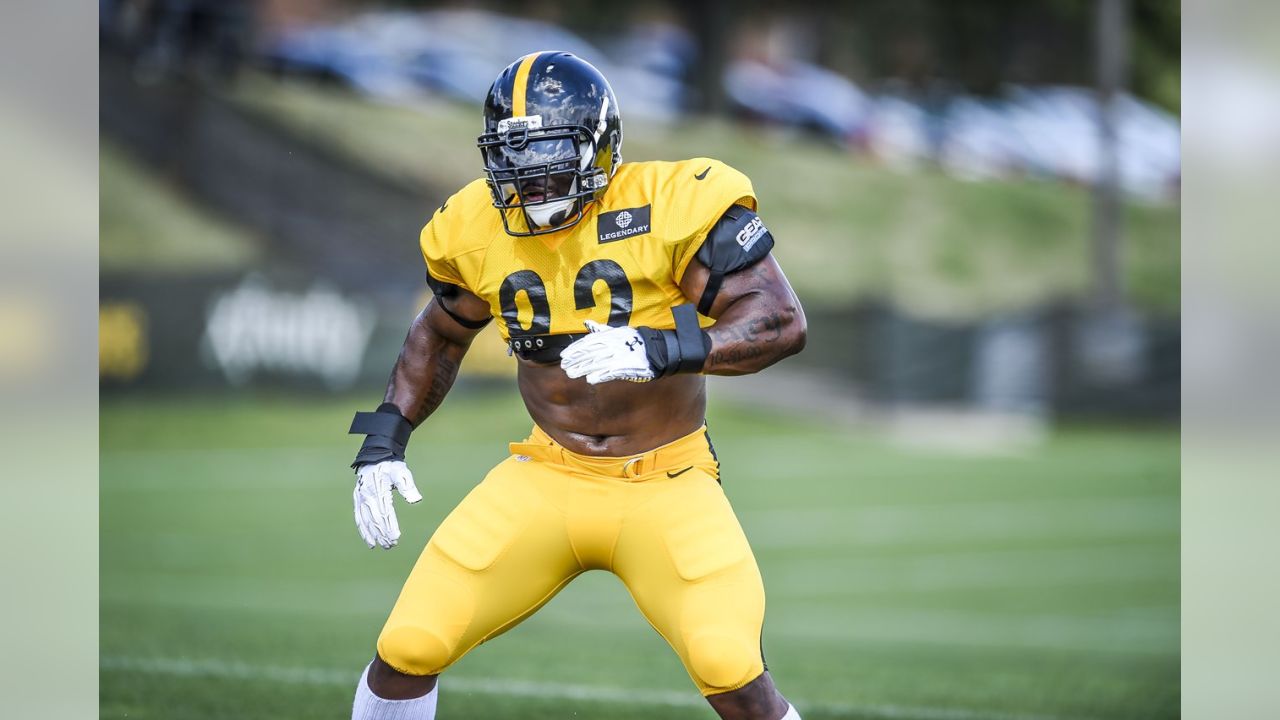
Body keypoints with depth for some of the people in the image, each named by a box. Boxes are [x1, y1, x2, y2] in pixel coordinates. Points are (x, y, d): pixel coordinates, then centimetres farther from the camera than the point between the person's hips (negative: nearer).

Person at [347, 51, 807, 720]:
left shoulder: (675, 204, -15)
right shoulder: (476, 229, -1)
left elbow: (782, 321, -21)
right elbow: (439, 335, 19)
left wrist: (660, 350, -35)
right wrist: (384, 441, 9)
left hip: (665, 487, -4)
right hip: (546, 477, 4)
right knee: (407, 650, -5)